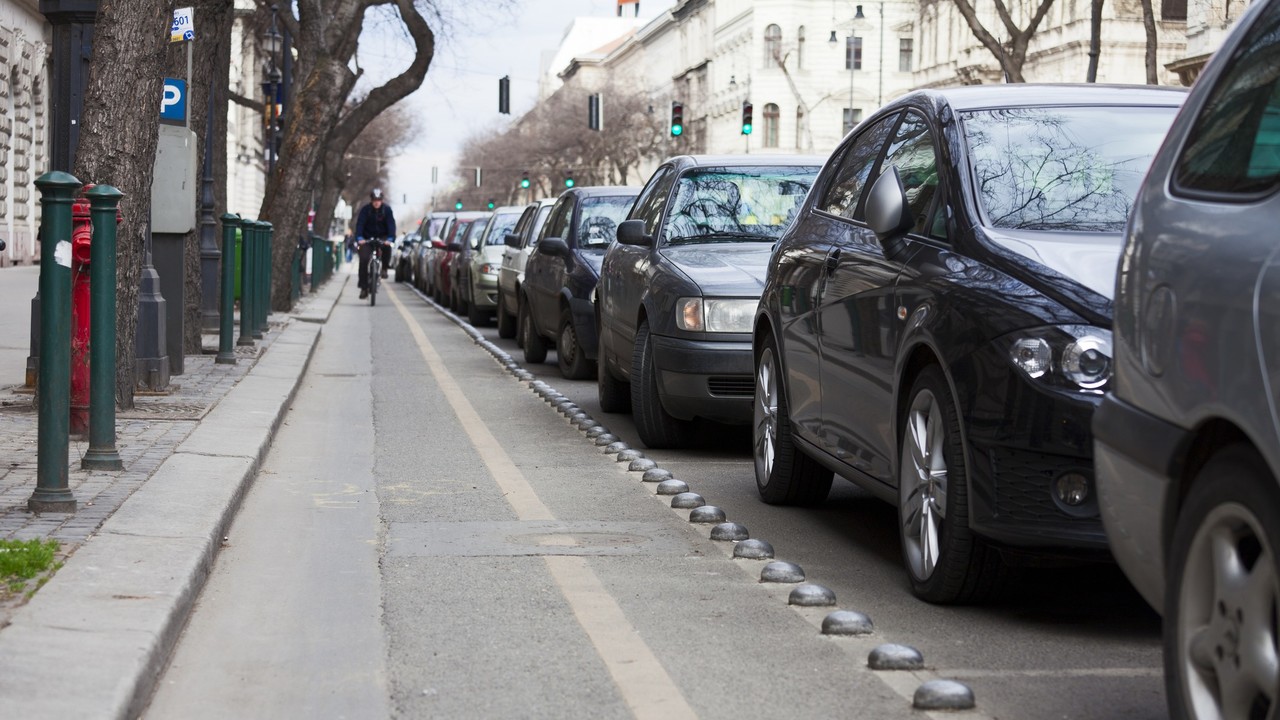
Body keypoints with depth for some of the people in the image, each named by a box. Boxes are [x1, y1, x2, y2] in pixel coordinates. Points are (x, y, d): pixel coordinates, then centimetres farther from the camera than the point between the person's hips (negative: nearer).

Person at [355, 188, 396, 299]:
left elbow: (391, 224, -19)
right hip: (367, 238, 0)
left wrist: (390, 238, -35)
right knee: (363, 260, -14)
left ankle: (384, 268, -9)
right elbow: (360, 223, -19)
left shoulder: (387, 209, -10)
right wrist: (359, 238, -36)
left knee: (387, 247, -35)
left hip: (382, 237, 0)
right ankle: (364, 288, -7)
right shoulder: (365, 209, -10)